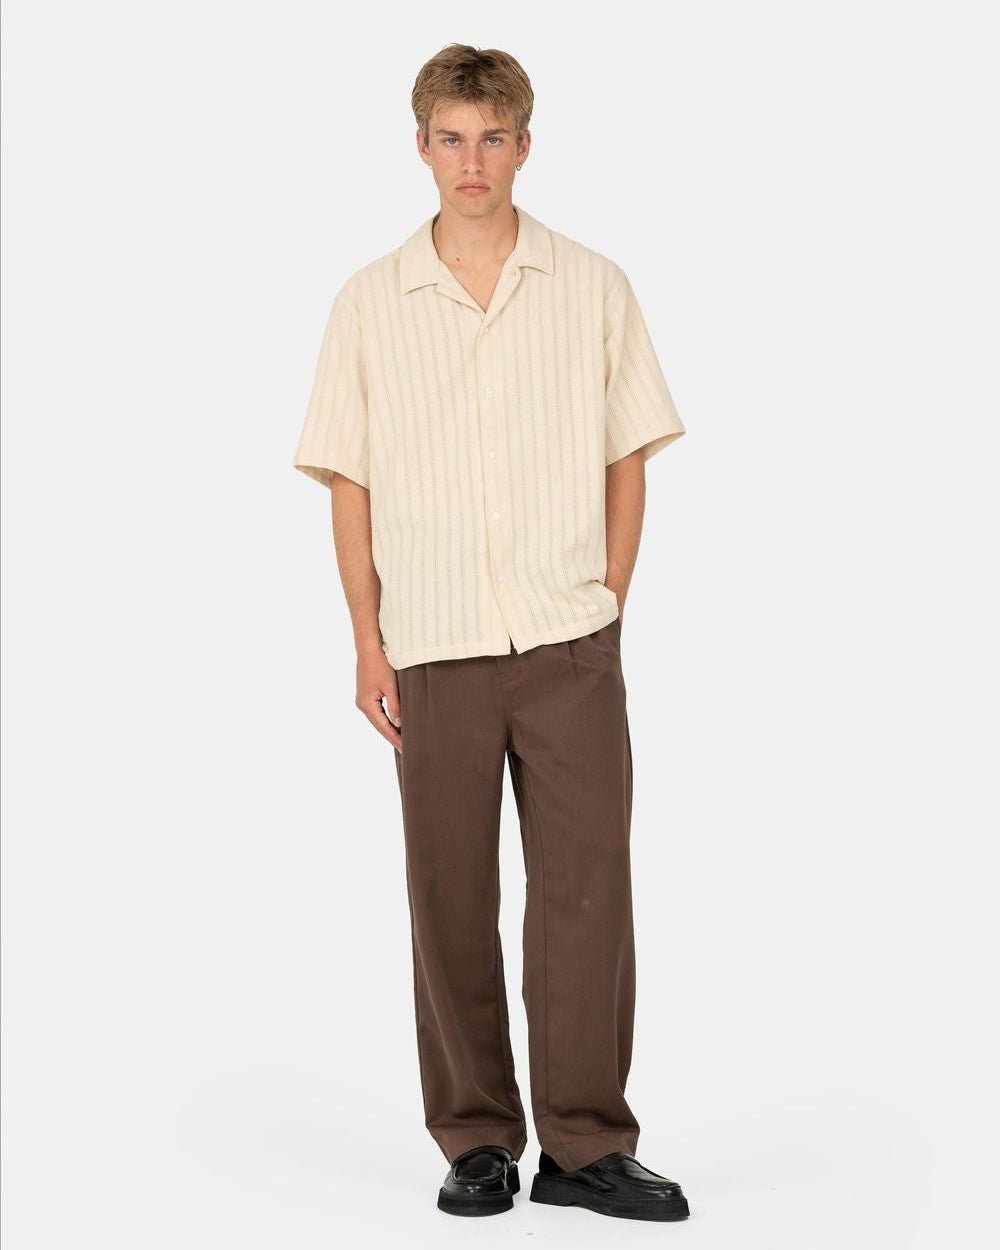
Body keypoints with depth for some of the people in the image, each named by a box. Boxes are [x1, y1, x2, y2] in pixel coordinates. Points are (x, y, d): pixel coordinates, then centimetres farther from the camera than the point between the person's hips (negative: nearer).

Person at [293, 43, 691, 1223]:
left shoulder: (593, 288, 5)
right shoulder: (369, 302, 5)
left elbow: (627, 462, 8)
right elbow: (350, 484, 6)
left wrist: (604, 615, 1)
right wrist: (367, 641, 0)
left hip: (571, 648, 0)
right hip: (434, 651, 1)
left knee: (587, 890, -1)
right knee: (450, 900, 6)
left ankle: (585, 1143, 9)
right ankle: (477, 1141, 18)